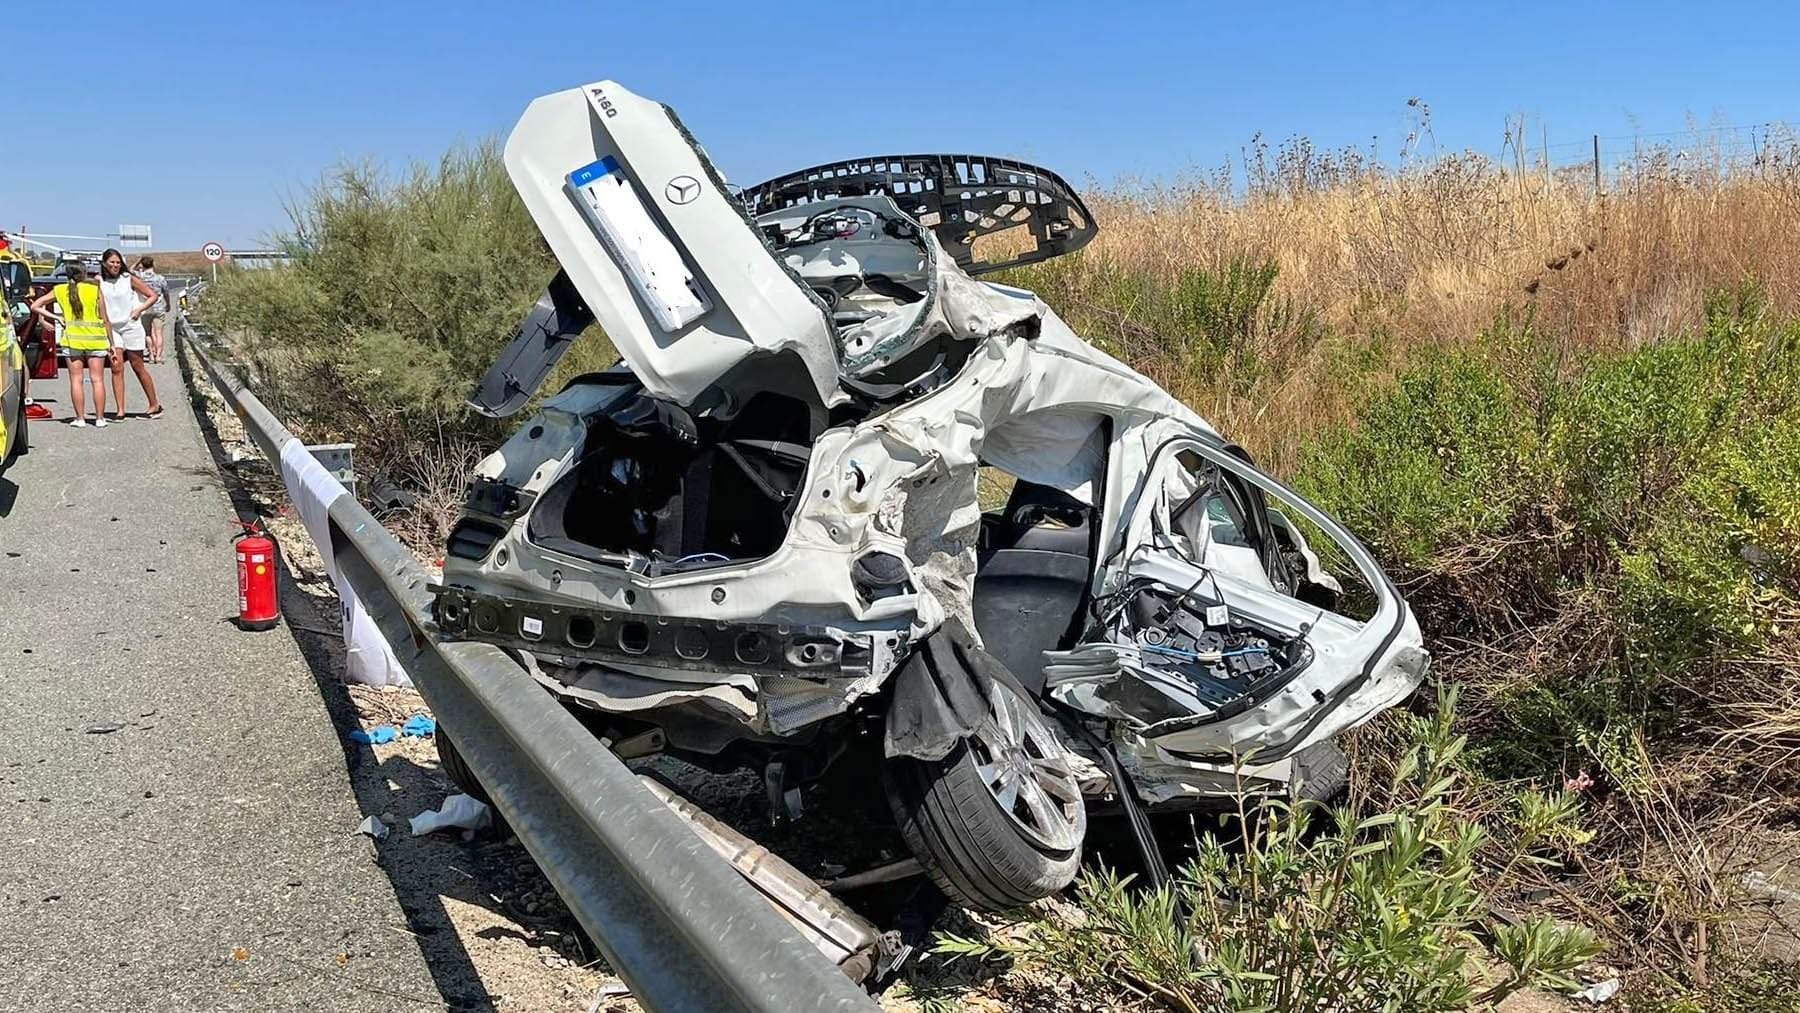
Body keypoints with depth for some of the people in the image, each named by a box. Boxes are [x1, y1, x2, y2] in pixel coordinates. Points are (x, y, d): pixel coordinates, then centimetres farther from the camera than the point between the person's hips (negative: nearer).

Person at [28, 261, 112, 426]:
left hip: (72, 339, 1)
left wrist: (54, 317, 8)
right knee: (98, 379, 3)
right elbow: (105, 319, 0)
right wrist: (111, 343, 6)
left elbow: (35, 306, 6)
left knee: (76, 380, 5)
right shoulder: (95, 290, -1)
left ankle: (80, 418, 4)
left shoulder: (59, 290, 5)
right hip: (96, 339, -1)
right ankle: (100, 418, 2)